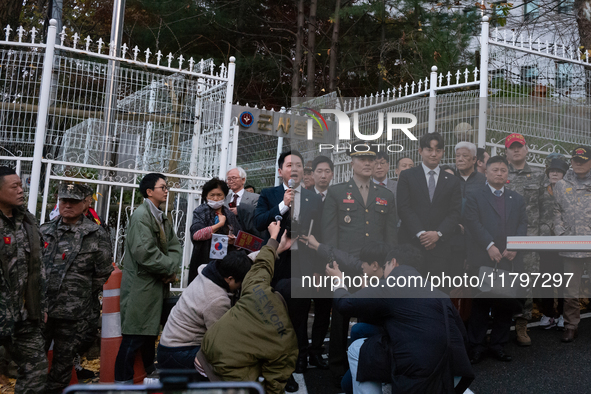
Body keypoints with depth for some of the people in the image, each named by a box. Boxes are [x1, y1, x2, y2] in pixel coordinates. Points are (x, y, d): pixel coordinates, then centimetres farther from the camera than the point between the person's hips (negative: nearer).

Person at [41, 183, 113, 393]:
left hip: (73, 316, -4)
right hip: (41, 310, 4)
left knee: (62, 364, 9)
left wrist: (80, 296, 4)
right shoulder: (45, 231, 8)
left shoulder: (96, 236, -5)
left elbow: (102, 274, -2)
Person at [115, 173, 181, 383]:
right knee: (133, 340, -6)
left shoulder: (162, 219, 17)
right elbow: (144, 252, -23)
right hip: (141, 288, -9)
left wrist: (173, 268, -8)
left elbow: (175, 246, 12)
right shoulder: (141, 215, -12)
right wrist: (170, 268, -13)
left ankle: (151, 375, 31)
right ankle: (123, 382, 2)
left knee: (150, 335, 19)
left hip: (157, 286, 9)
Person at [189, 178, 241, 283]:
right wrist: (219, 224, -6)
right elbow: (196, 235, -12)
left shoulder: (229, 214, 16)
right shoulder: (200, 212, 5)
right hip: (206, 260, -3)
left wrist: (234, 240, -5)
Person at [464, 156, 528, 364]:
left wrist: (514, 247, -8)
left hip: (510, 260, 4)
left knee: (506, 304, 6)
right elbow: (473, 223, -6)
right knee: (481, 303, 0)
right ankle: (477, 347, 8)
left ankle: (498, 345, 18)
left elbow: (523, 224, 8)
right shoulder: (475, 197, 6)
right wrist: (489, 246, -16)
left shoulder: (517, 199, 18)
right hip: (483, 259, -4)